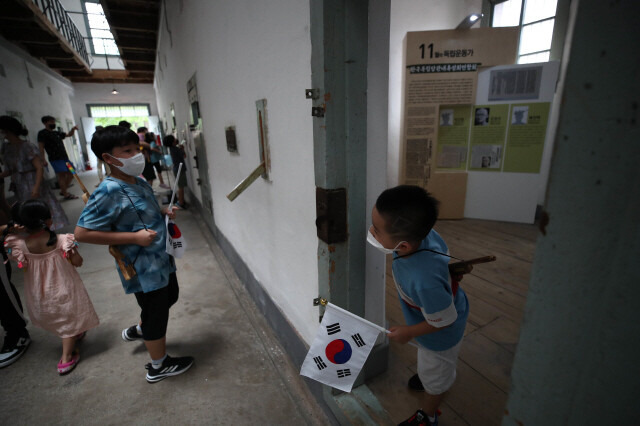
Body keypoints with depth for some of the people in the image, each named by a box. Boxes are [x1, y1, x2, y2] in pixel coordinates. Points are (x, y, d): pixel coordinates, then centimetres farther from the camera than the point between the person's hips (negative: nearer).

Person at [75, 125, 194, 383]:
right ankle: (159, 366, 34)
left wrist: (165, 212, 0)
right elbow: (82, 233, -24)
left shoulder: (140, 183, 3)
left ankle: (138, 330, 53)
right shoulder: (108, 192, -23)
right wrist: (134, 237, -26)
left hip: (161, 259, 9)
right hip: (143, 269, -9)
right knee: (156, 313, 9)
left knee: (170, 296, 28)